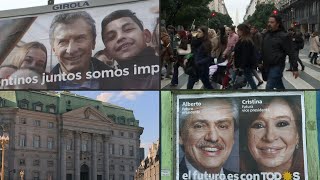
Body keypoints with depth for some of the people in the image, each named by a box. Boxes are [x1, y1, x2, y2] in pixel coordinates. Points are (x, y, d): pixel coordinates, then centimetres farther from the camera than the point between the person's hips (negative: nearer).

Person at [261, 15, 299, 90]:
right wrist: (261, 62, 18)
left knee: (269, 88, -11)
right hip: (267, 66, 7)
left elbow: (291, 53, -12)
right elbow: (263, 50, 19)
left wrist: (295, 68, -13)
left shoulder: (283, 36, -10)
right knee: (279, 87, 18)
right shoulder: (266, 35, 10)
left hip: (277, 66, -7)